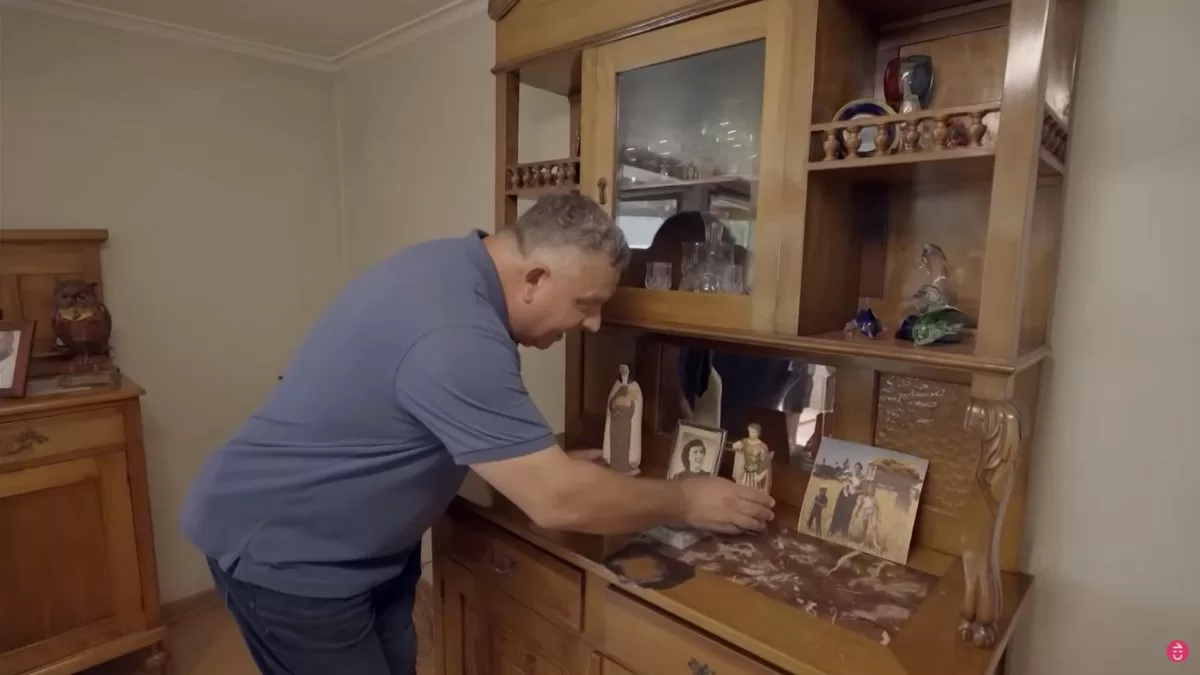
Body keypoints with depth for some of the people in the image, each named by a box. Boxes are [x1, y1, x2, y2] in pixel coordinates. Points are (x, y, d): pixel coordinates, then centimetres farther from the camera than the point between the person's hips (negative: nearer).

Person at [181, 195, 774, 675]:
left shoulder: (451, 265, -3)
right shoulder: (455, 338, -35)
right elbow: (558, 502, -31)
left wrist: (545, 461, 2)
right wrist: (687, 502, -17)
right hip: (282, 548, -8)